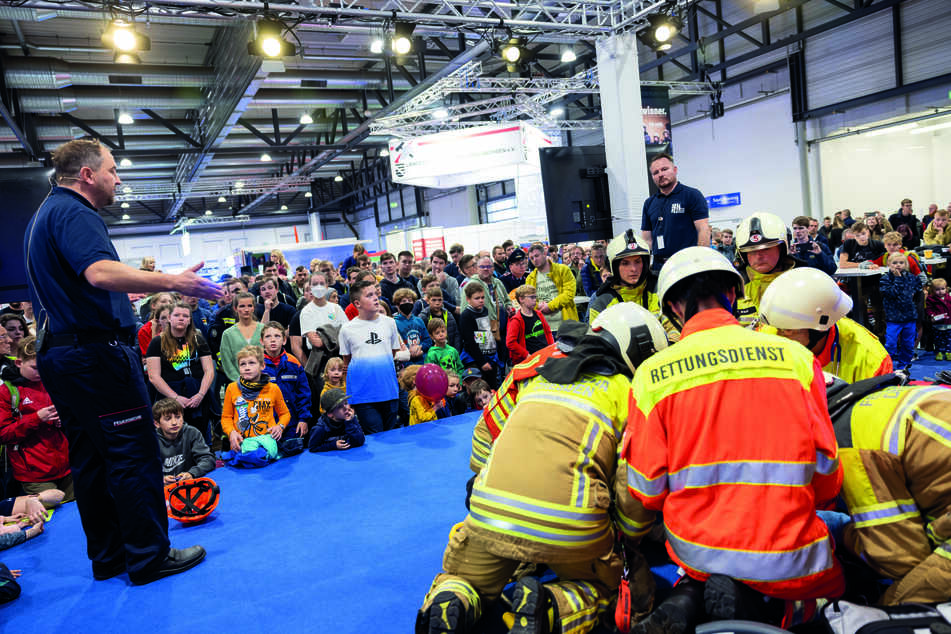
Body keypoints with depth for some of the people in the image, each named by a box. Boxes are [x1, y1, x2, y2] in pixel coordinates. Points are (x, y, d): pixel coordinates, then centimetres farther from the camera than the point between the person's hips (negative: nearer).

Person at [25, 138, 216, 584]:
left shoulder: (44, 214, 21)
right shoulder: (74, 213, -12)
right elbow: (100, 272, -30)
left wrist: (124, 293, 36)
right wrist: (173, 283, -33)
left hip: (59, 354, 11)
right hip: (95, 352, -11)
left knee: (89, 458, 13)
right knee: (133, 454, -3)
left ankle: (107, 556, 23)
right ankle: (149, 557, 5)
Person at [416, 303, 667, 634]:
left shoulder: (539, 377, 23)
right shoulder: (628, 392, 8)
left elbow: (487, 439, 28)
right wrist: (630, 542, 20)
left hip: (489, 512, 3)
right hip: (569, 526, -3)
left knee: (460, 582, 27)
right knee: (602, 589, 26)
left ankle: (450, 604, -6)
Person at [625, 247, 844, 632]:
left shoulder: (651, 373, -6)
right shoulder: (795, 356, -5)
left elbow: (646, 490, -5)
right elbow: (825, 469, 0)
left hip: (695, 550, 2)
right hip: (790, 557, -1)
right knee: (832, 586, 32)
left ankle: (688, 599, 1)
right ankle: (750, 602, 0)